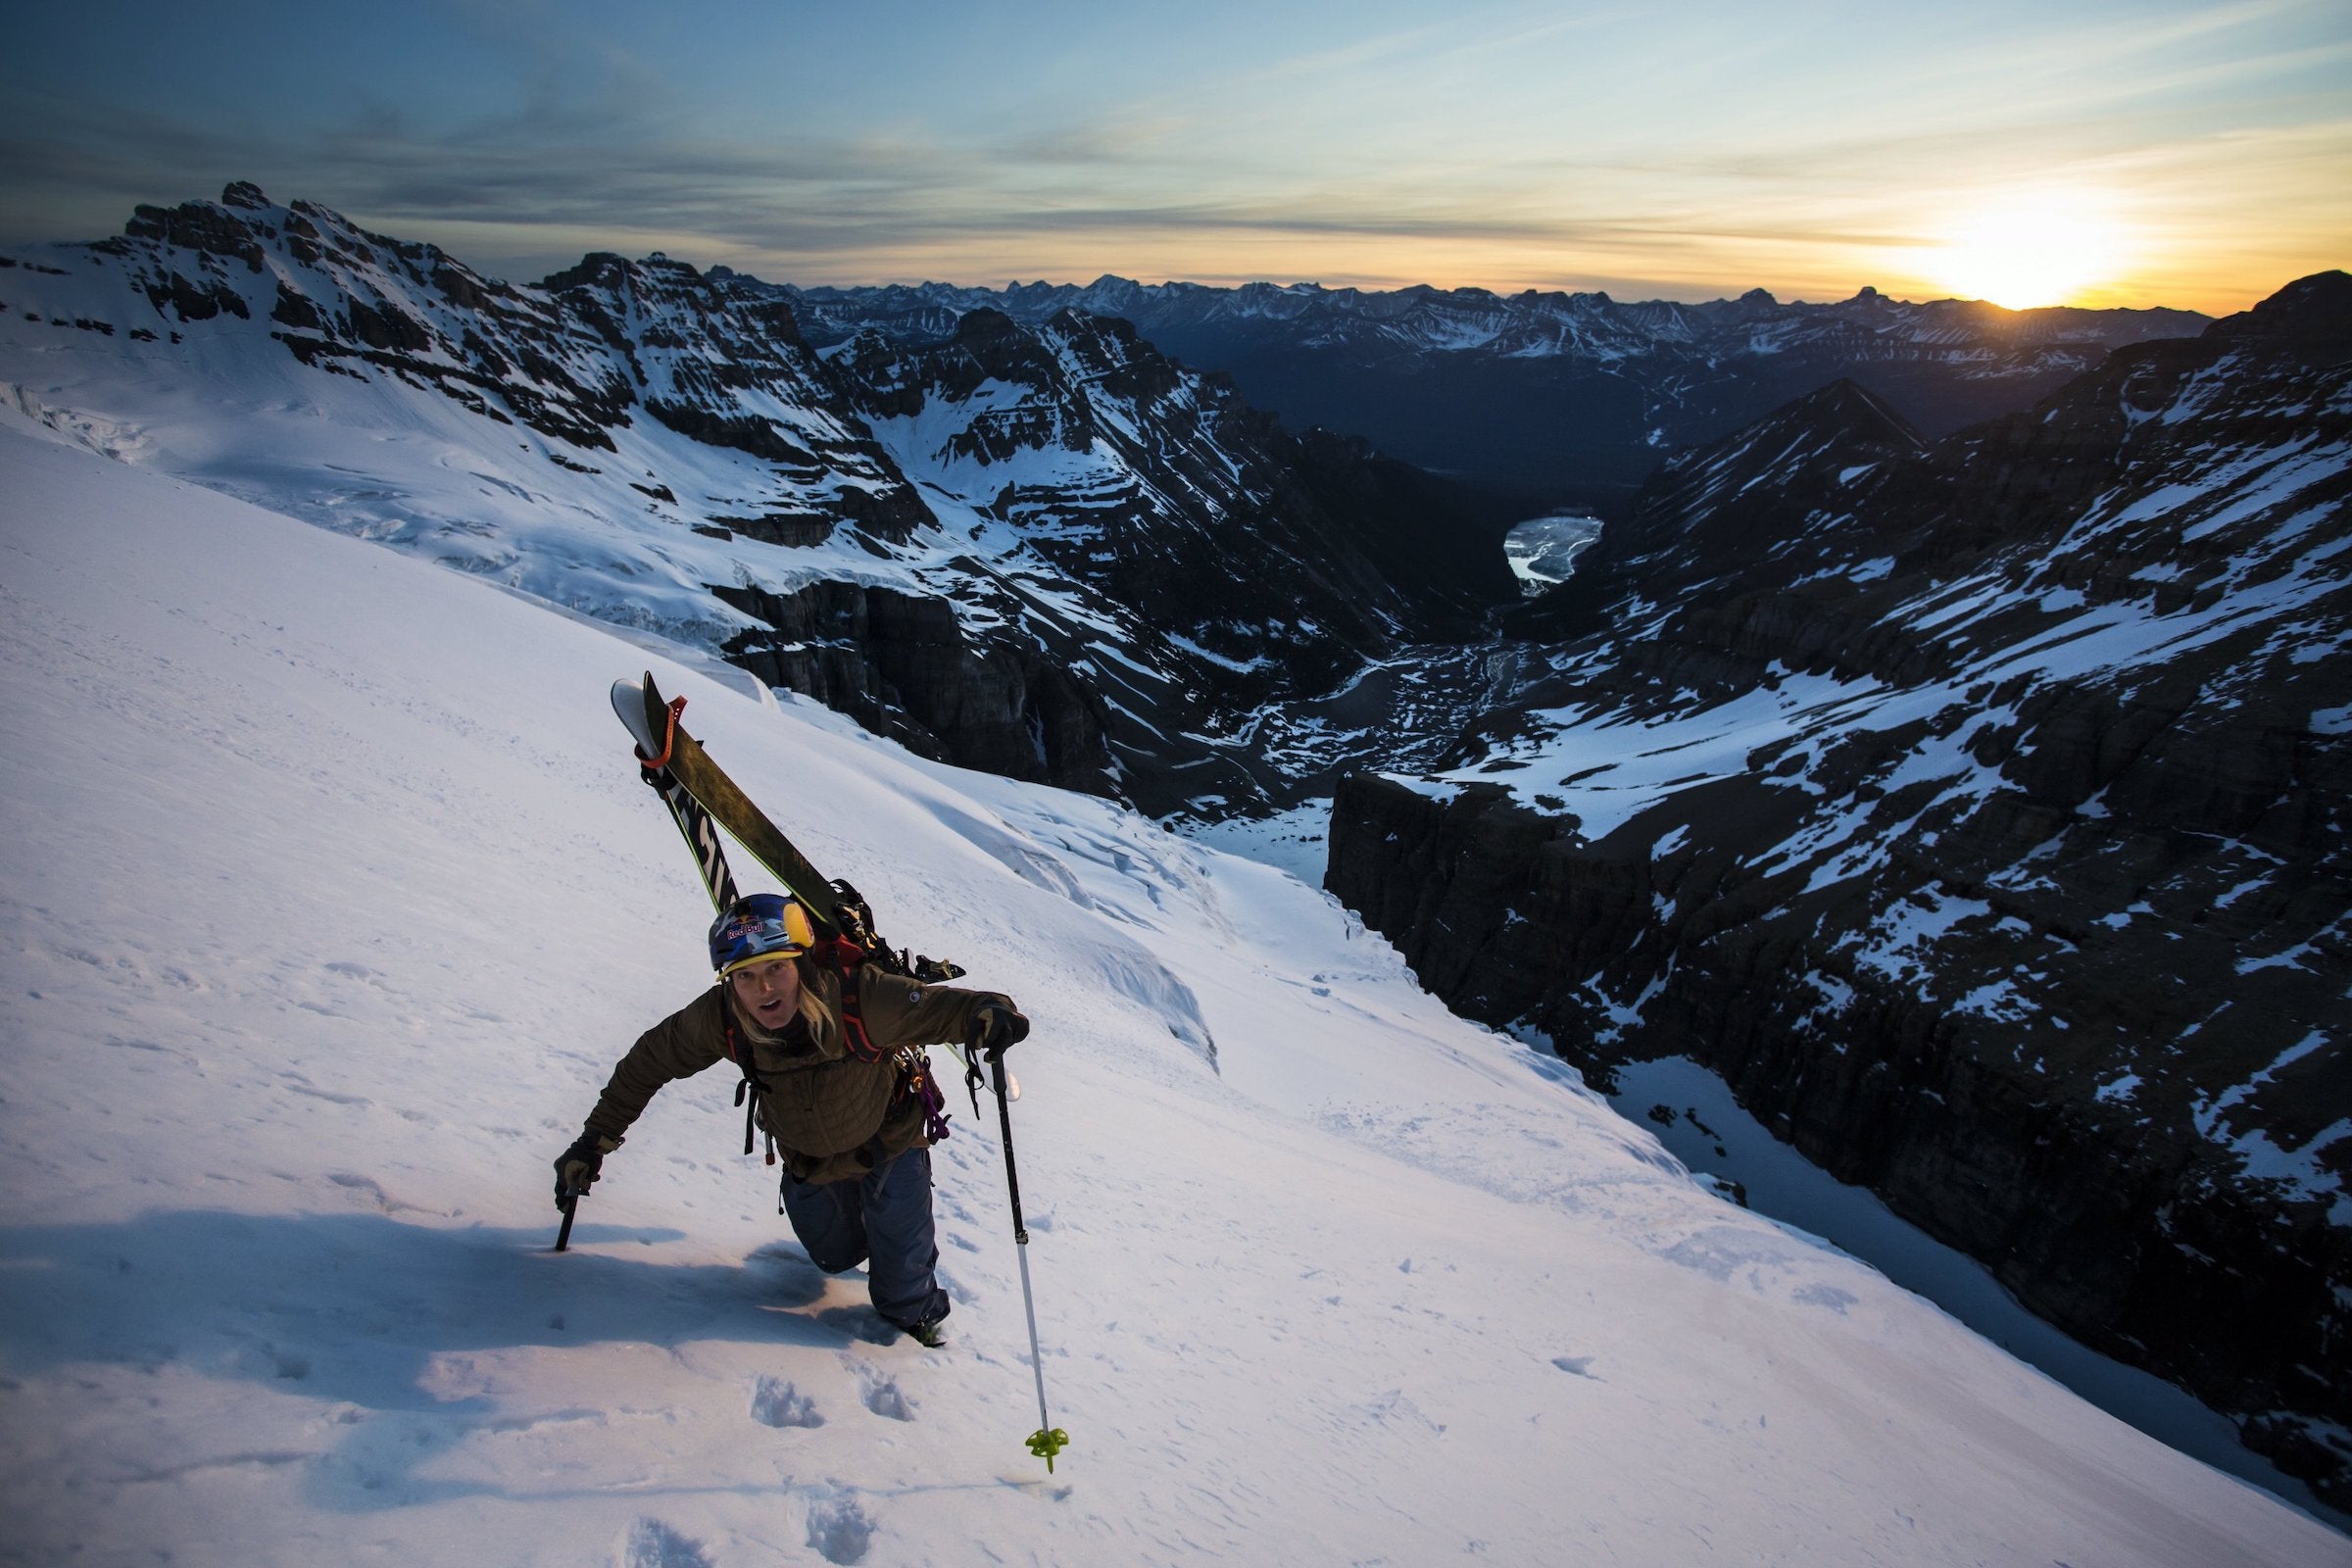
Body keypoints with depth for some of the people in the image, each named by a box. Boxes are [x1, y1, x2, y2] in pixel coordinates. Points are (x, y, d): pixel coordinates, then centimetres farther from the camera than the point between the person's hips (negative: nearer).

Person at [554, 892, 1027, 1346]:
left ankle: (916, 1311, 34)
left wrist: (985, 1012, -64)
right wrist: (595, 1140, -11)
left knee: (900, 1281, -1)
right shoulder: (719, 1019, -29)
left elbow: (938, 1007, -40)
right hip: (807, 1156, 4)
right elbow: (648, 1062, -14)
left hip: (890, 1137, -3)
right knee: (834, 1256, 24)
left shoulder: (860, 999, -40)